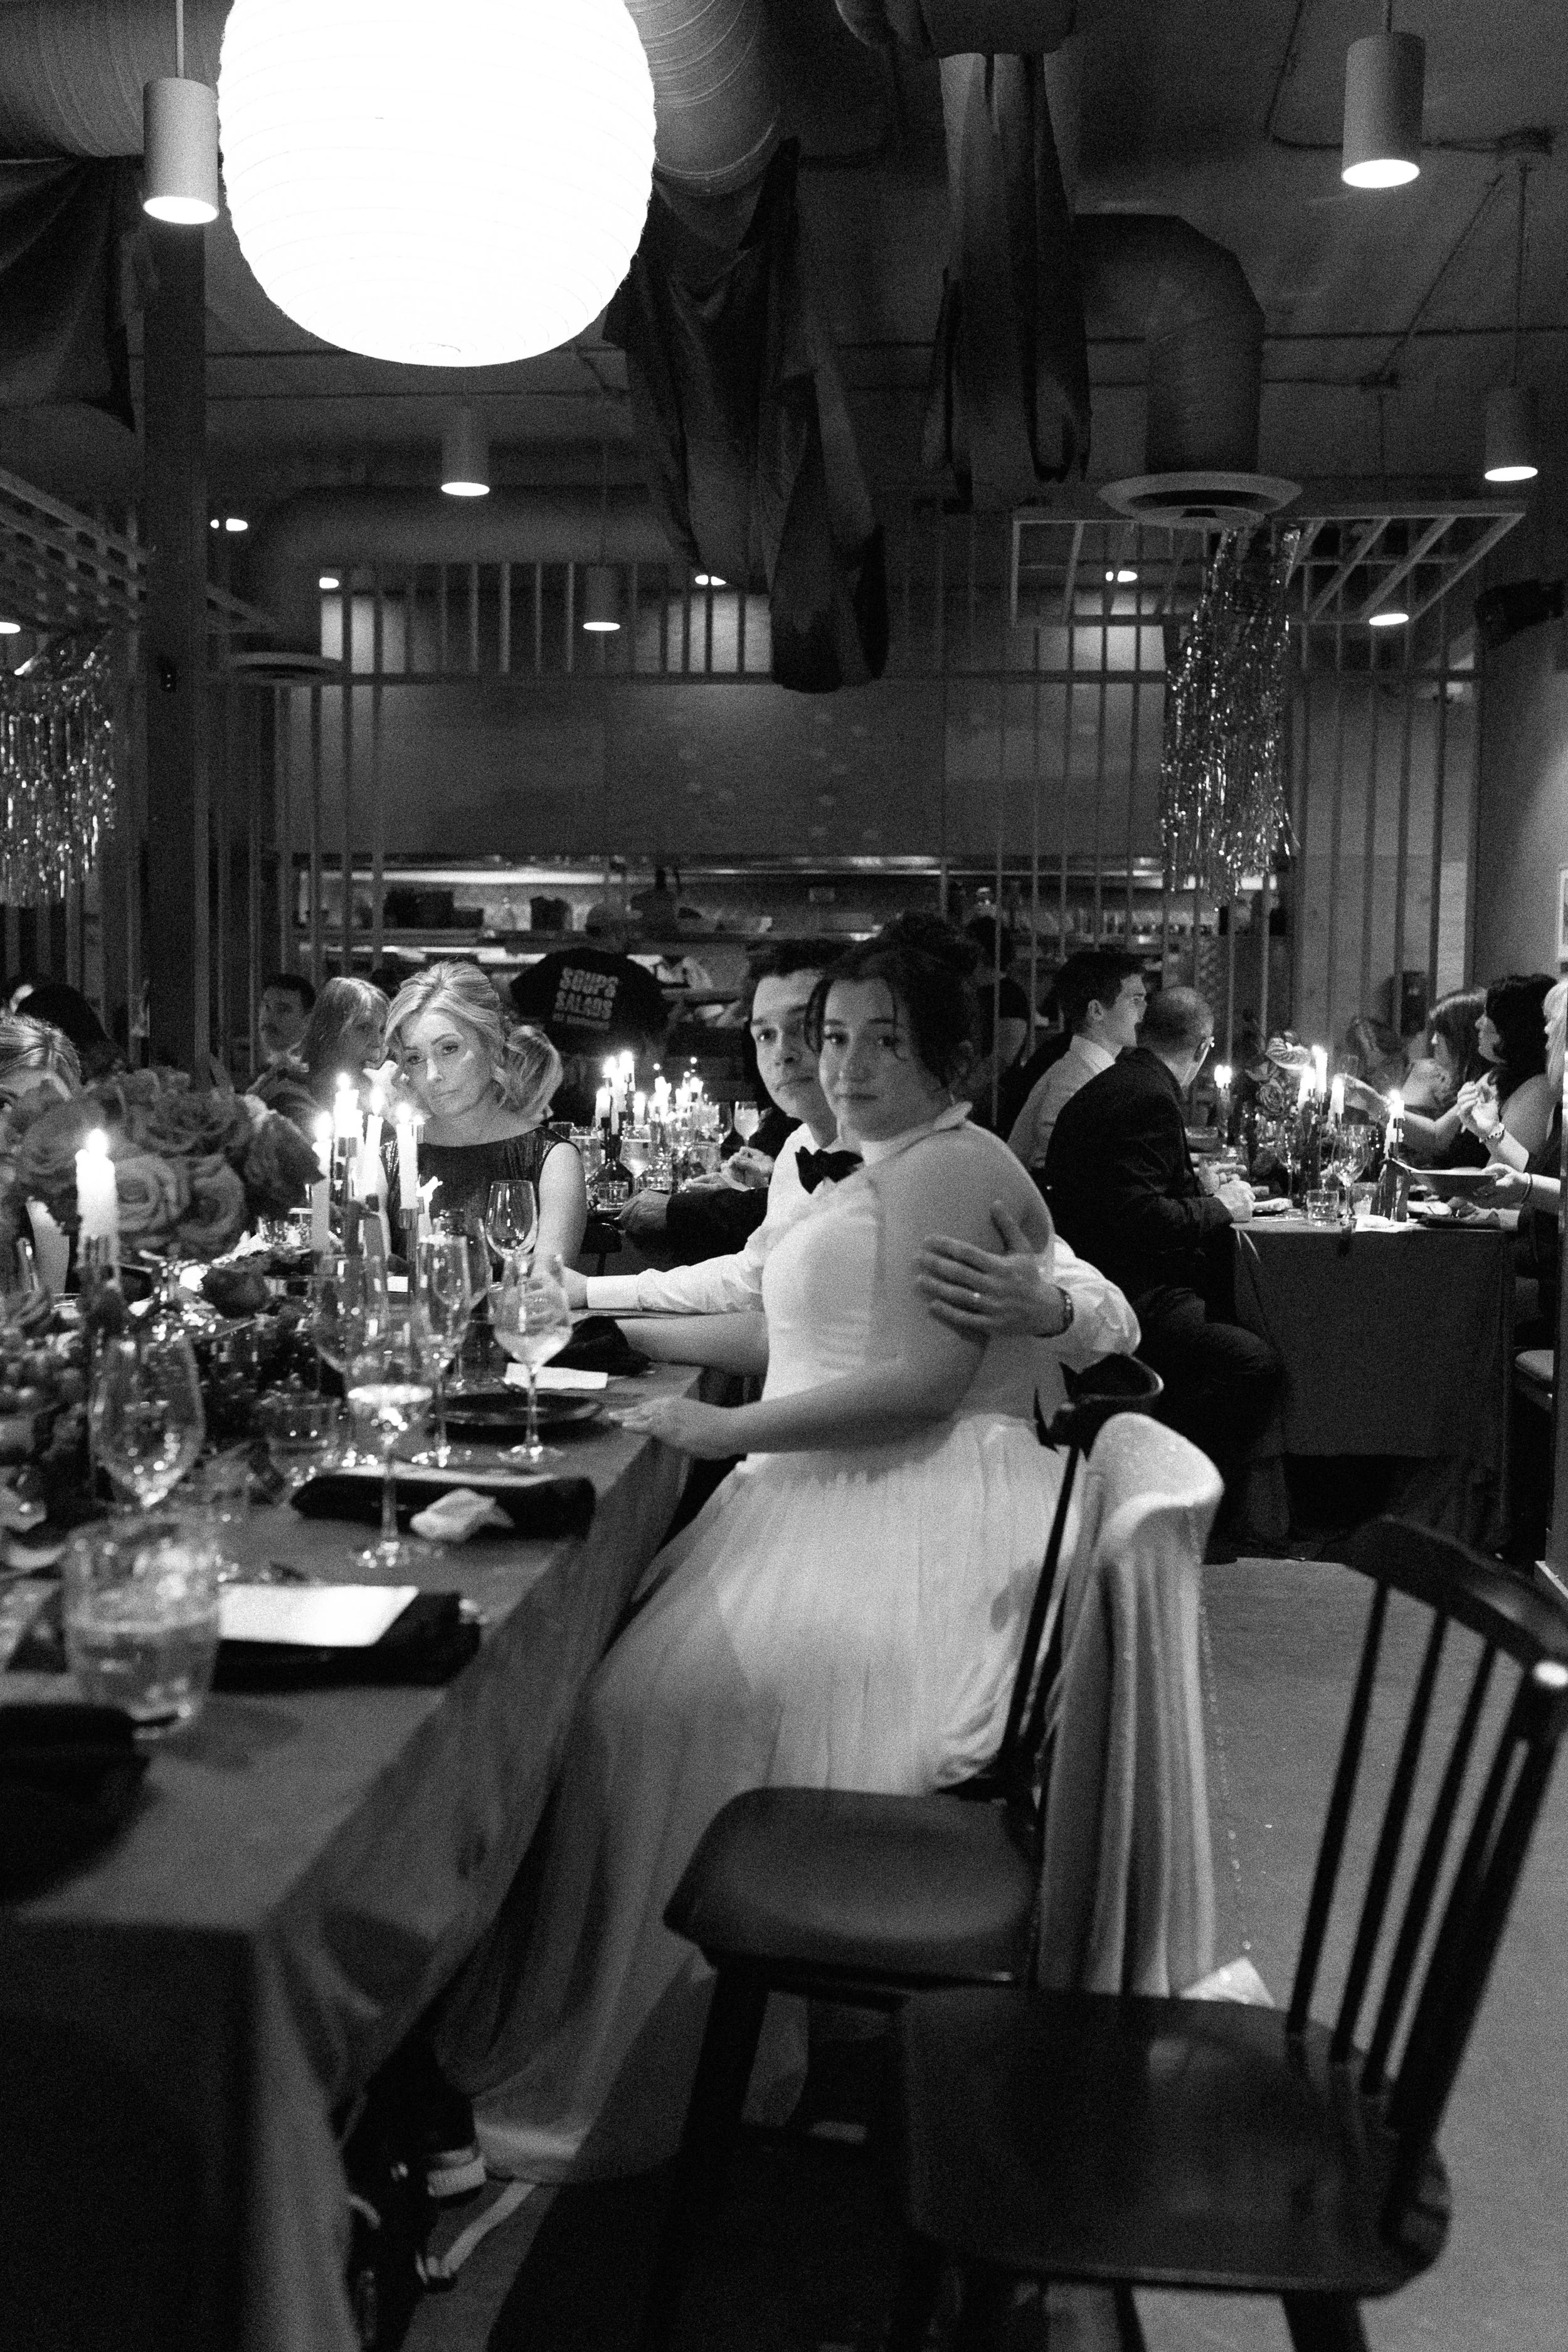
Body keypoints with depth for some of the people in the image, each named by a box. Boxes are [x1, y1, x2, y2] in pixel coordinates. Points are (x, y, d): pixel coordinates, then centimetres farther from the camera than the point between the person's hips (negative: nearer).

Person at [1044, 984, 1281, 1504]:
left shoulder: (1110, 1086, 17)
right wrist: (1219, 1209, -10)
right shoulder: (1150, 1100, -16)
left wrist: (1197, 1188, 29)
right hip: (1125, 1300, -11)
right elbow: (1140, 1216, -25)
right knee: (1255, 1363, -21)